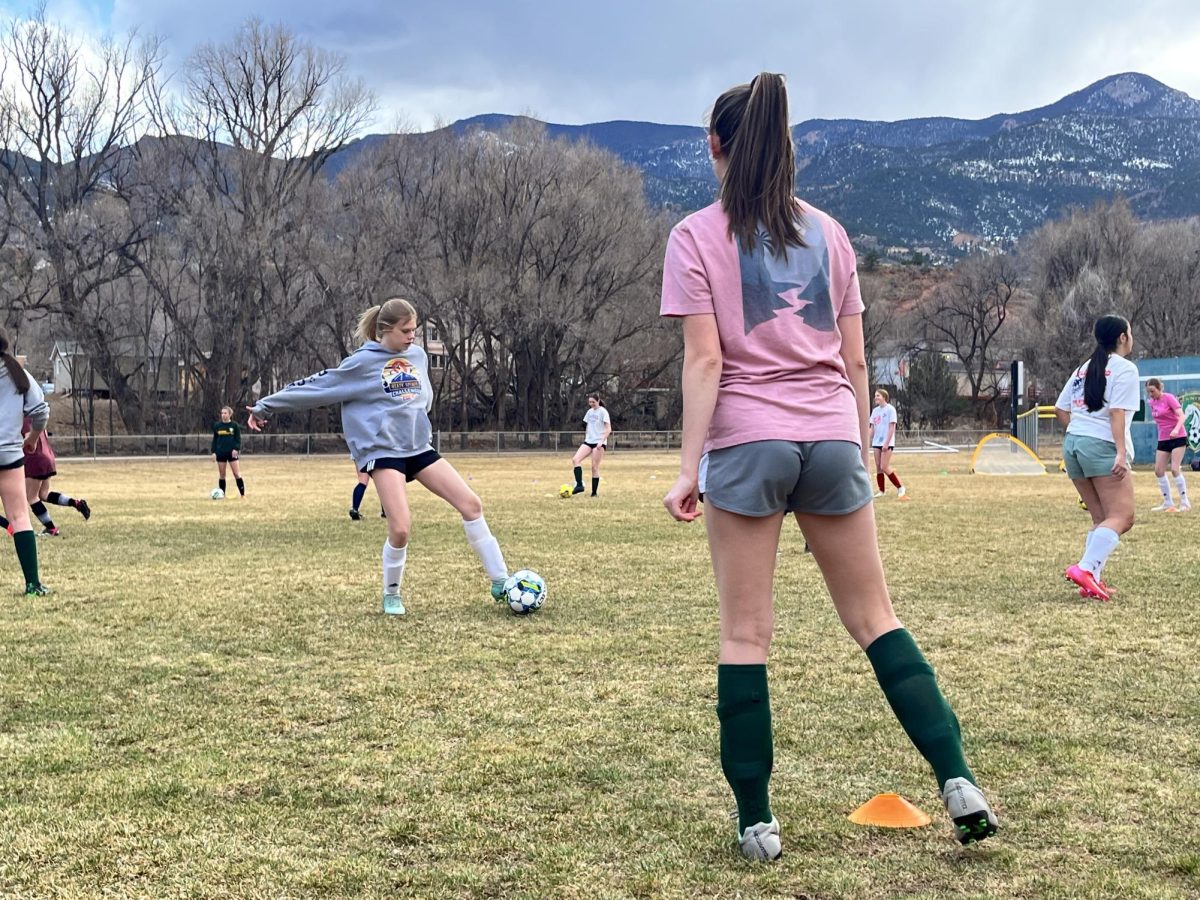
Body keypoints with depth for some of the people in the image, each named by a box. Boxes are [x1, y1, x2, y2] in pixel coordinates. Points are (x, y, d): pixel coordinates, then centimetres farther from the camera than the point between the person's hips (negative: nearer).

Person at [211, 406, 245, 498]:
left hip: (232, 453, -2)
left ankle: (242, 494, -4)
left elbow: (238, 439, 0)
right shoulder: (217, 426, 7)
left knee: (237, 474, -6)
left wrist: (236, 449, -15)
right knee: (221, 475, 6)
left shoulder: (234, 425, 0)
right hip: (221, 453, 2)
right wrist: (213, 452, 3)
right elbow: (214, 439, 11)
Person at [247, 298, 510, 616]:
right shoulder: (363, 362, -6)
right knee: (401, 527, -18)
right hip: (383, 450, -5)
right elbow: (316, 387, -2)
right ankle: (392, 595, 7)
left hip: (419, 446, 6)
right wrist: (266, 407, 1)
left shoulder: (418, 355, 8)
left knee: (472, 504, -6)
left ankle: (500, 582, 2)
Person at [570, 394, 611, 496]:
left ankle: (594, 492, 4)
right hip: (588, 442, 6)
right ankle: (579, 485, -18)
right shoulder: (589, 412, 14)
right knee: (575, 459, -14)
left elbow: (608, 429, -11)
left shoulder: (603, 412, -6)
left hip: (599, 443, -6)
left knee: (594, 467, -5)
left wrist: (601, 441, -21)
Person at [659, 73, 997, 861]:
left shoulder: (697, 236, 0)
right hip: (831, 440, 3)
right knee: (876, 619, 11)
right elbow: (855, 360, 10)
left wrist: (689, 467, -9)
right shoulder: (828, 233, 11)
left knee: (745, 635, 3)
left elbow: (705, 360, -9)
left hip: (747, 442, -3)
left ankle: (757, 821, 6)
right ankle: (958, 781, 1)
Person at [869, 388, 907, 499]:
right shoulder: (875, 411, 12)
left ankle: (900, 487, 1)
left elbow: (892, 427, -11)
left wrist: (886, 443, -17)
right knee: (878, 468, 4)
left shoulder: (890, 409, -7)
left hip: (887, 443, -7)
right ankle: (881, 491, 10)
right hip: (877, 443, 7)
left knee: (884, 467, -12)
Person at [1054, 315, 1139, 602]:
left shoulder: (1084, 369, 19)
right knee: (1122, 517, -9)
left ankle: (1092, 580, 3)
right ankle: (1084, 568, -26)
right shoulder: (1125, 369, -3)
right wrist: (1121, 453, -20)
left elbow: (1060, 410, 17)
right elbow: (1117, 413, -14)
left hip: (1072, 444, 8)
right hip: (1102, 446, -8)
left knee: (1101, 519, 12)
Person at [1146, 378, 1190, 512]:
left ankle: (1184, 502, -6)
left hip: (1178, 437, -7)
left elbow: (1181, 415, -23)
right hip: (1163, 439, 7)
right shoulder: (1152, 402, 6)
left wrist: (1176, 429, -39)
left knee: (1175, 469, -15)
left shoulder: (1169, 398, -13)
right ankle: (1167, 503, 11)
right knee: (1158, 471, 2)